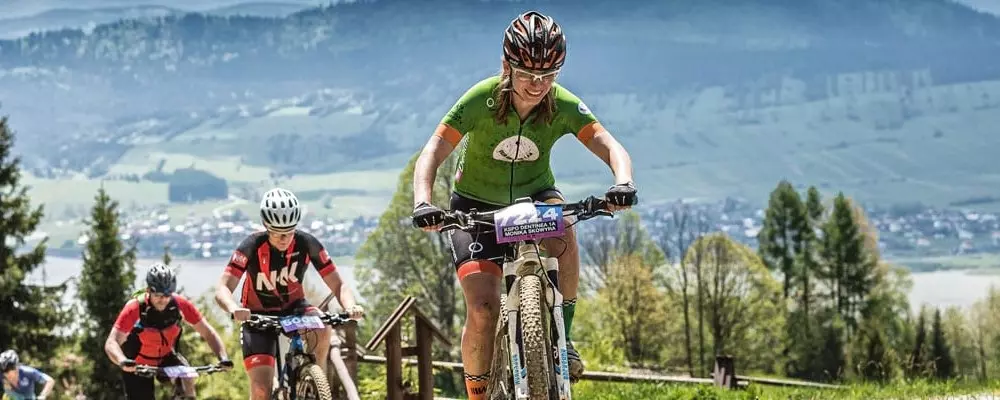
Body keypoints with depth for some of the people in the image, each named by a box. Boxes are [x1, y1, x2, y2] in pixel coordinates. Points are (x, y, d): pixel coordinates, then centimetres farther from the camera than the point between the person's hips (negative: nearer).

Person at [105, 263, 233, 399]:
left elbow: (208, 333, -16)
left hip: (166, 358, 2)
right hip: (137, 366, -2)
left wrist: (223, 357, -33)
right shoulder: (135, 309, -30)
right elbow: (111, 343, -37)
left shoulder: (180, 305, -22)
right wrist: (123, 362, -59)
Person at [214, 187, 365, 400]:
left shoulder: (307, 243, -19)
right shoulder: (252, 246, -25)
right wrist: (234, 309, -54)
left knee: (322, 329, -34)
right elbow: (222, 289, -31)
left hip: (293, 308, 2)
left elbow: (337, 285, -17)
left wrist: (350, 307, -39)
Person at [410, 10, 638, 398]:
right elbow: (432, 153, -28)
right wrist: (422, 202, -47)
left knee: (561, 229, -35)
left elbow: (610, 147, -28)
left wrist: (623, 182, -50)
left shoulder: (564, 106, -20)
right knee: (483, 308, -17)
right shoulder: (481, 99, -25)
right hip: (477, 206, -1)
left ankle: (562, 333, -16)